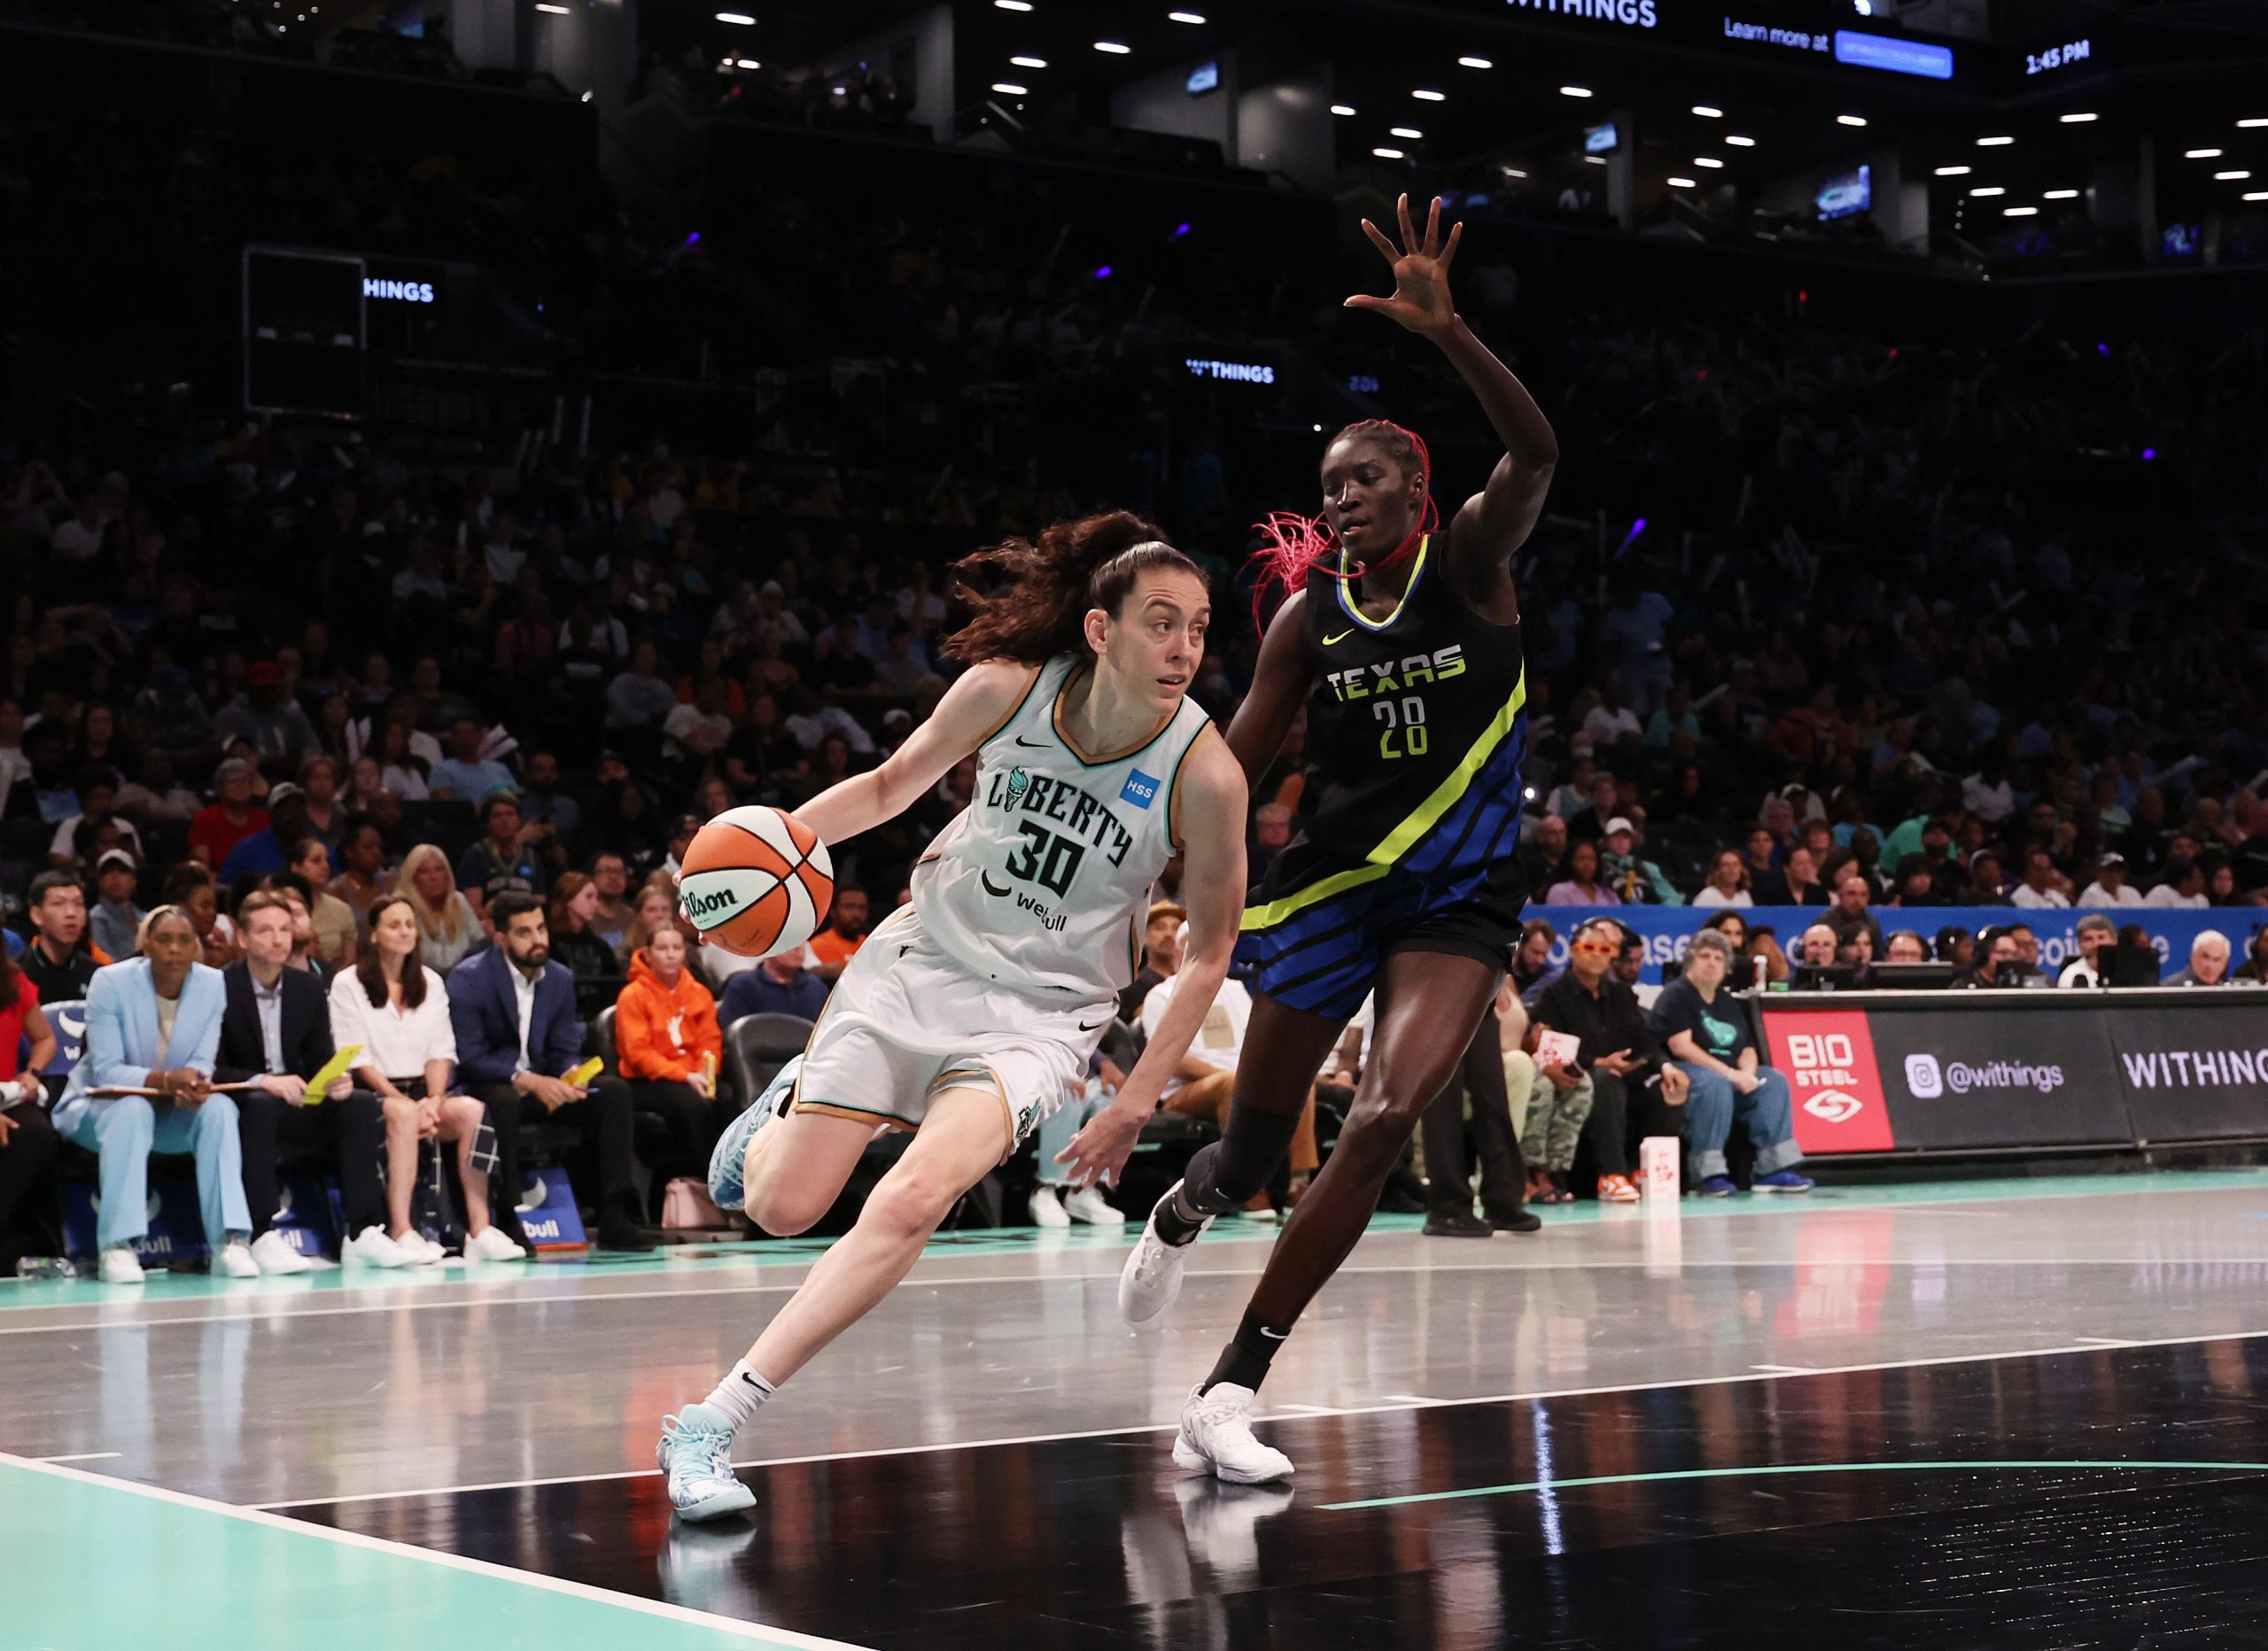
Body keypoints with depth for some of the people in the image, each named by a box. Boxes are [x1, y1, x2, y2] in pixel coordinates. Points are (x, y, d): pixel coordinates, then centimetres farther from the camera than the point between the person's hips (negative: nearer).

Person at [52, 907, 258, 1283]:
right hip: (100, 1104, -3)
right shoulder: (111, 982, -17)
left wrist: (195, 1085, -36)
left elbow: (202, 1063, -10)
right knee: (133, 1110, -37)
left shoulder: (212, 984, -7)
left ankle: (230, 1241, -32)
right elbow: (106, 1071, -21)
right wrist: (166, 1080, -38)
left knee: (219, 1108, -28)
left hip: (173, 1111, 3)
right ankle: (118, 1248, -40)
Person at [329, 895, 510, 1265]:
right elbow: (357, 1059, -6)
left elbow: (441, 1050, 10)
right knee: (403, 1113, -39)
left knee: (472, 1109, -27)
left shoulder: (431, 983, 18)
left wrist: (434, 1100, -10)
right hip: (371, 1093, -4)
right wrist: (405, 1101, -18)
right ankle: (401, 1232, -44)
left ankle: (480, 1229, -34)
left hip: (422, 1091, 4)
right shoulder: (348, 985, 3)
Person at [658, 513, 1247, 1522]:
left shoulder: (1205, 775, -19)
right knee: (781, 1207, 0)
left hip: (1041, 1012, -2)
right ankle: (779, 1118, 39)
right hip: (924, 956, 2)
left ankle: (710, 1427, -17)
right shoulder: (1006, 688, -13)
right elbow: (892, 785, 6)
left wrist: (1135, 1104, -9)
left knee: (911, 1202, -25)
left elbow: (1208, 952, -6)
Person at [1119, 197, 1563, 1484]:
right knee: (1258, 1141, 9)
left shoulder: (1471, 559, -7)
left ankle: (1229, 1395, -14)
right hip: (1329, 883, 2)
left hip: (1459, 898, -2)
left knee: (1387, 1121, -21)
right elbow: (1232, 764, 5)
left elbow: (1538, 455, -27)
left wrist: (1448, 332, -42)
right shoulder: (1310, 613, 0)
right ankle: (1182, 1215, 50)